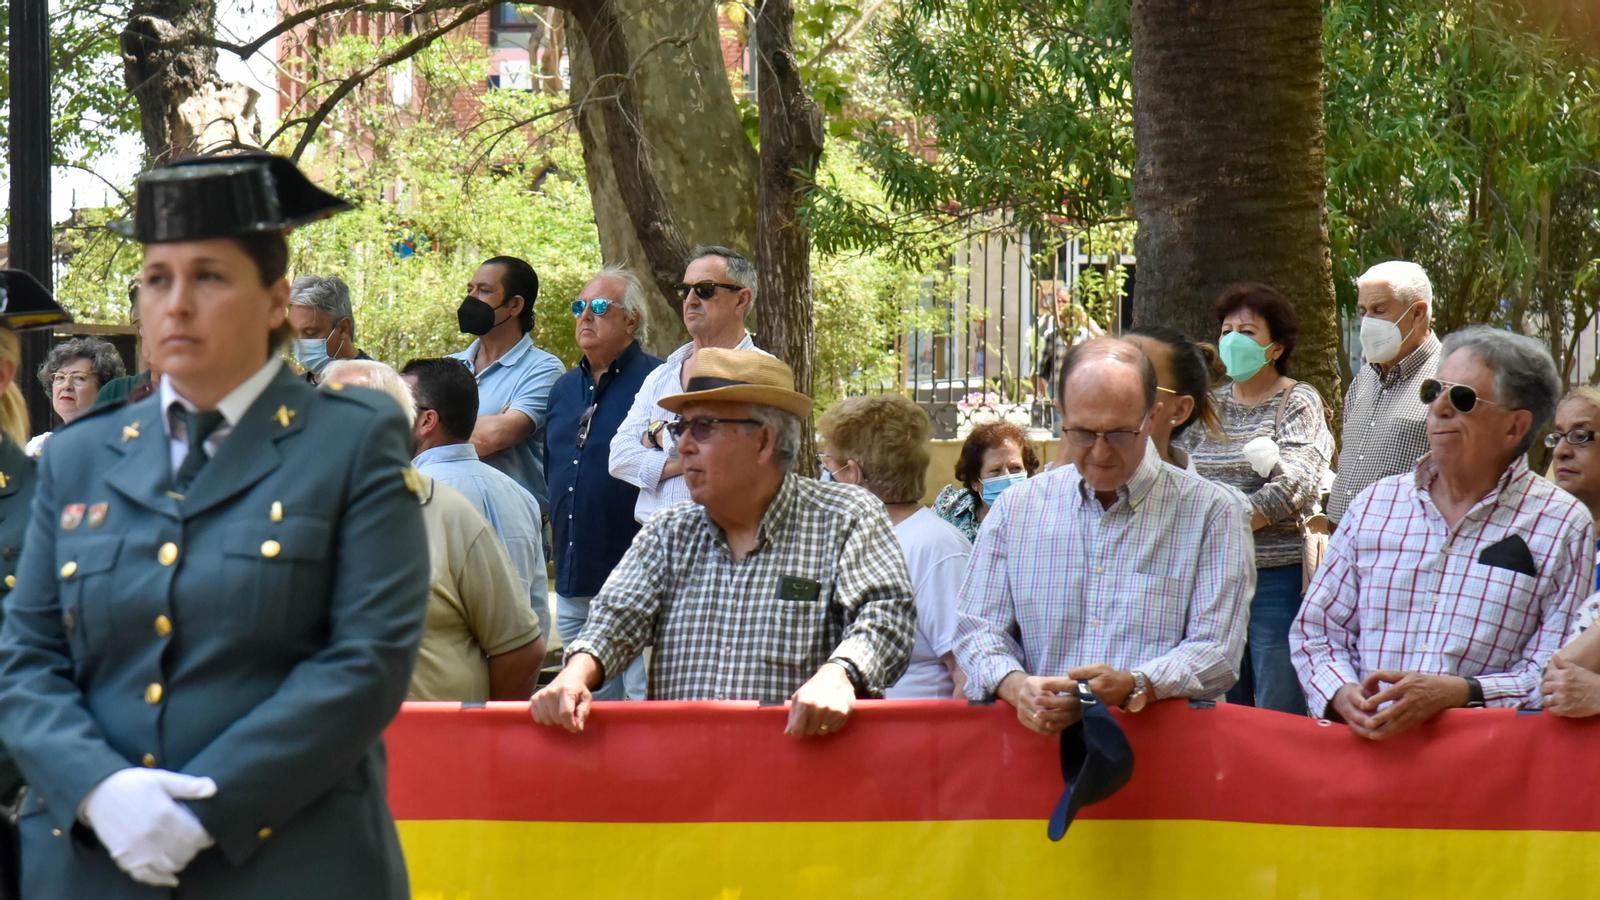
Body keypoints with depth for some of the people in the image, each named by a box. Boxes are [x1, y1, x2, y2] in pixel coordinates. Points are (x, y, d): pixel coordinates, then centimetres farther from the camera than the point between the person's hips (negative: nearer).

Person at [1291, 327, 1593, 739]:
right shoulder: (1377, 503, 16)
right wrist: (1341, 694, -2)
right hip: (1368, 748, 4)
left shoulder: (1565, 527, 6)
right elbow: (1316, 630, 19)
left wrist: (1459, 692, -16)